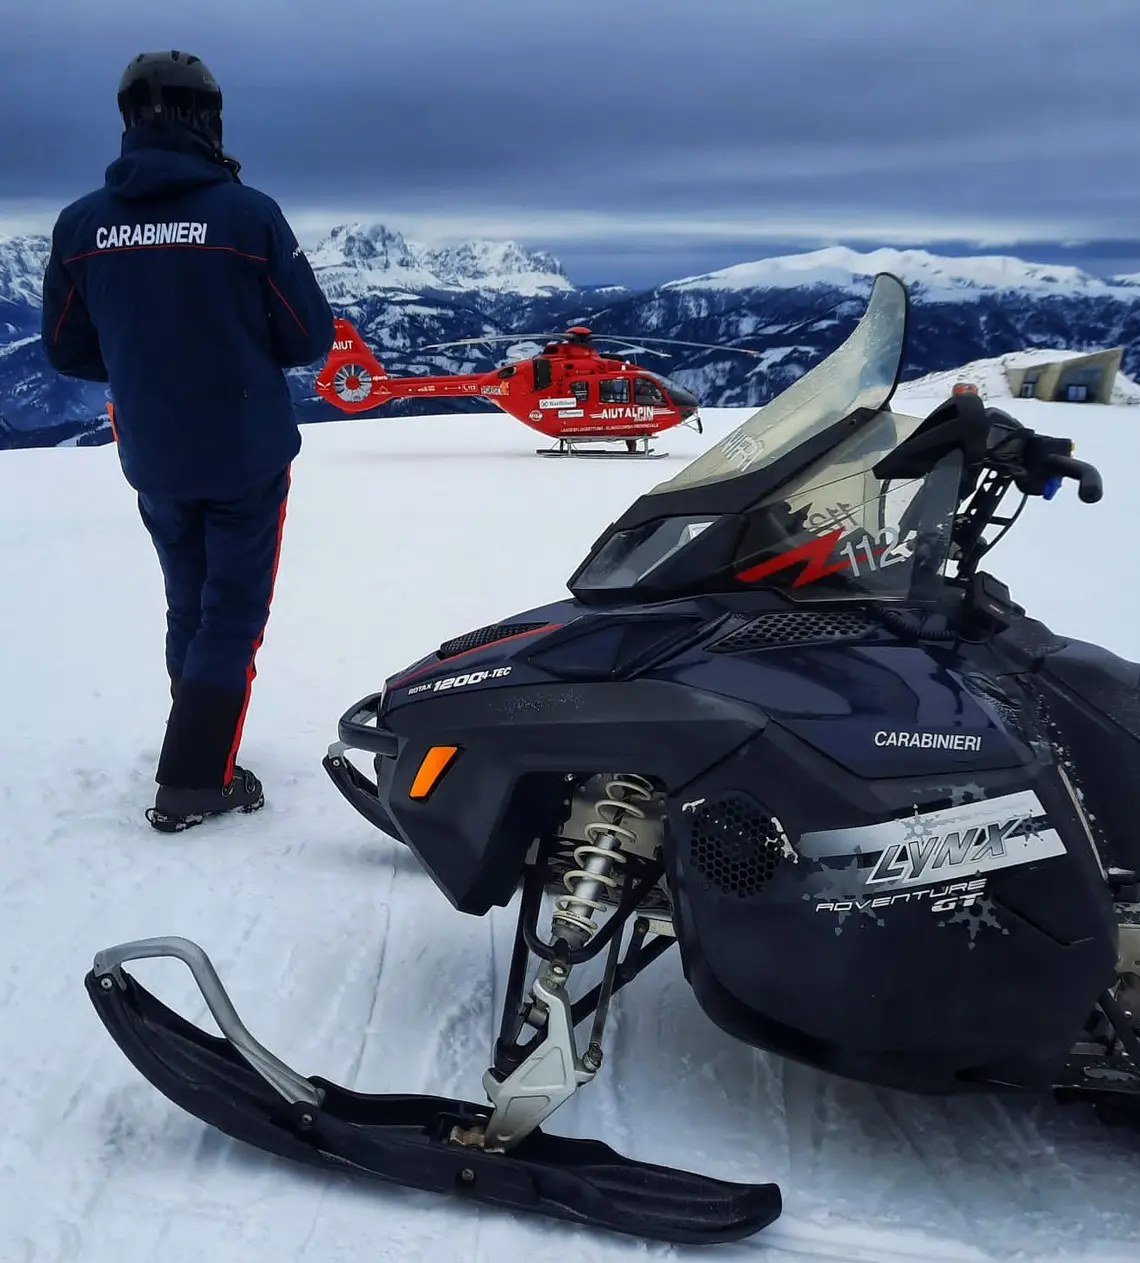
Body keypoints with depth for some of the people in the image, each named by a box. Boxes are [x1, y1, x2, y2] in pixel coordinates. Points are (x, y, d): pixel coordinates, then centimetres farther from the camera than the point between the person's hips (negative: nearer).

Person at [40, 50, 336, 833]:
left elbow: (68, 350, 5)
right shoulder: (248, 212, -14)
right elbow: (312, 337, -8)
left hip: (152, 461, 4)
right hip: (246, 454, -4)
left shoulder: (80, 224, -3)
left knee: (188, 606, 20)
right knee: (233, 614, 6)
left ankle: (200, 747, 32)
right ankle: (194, 782, 6)